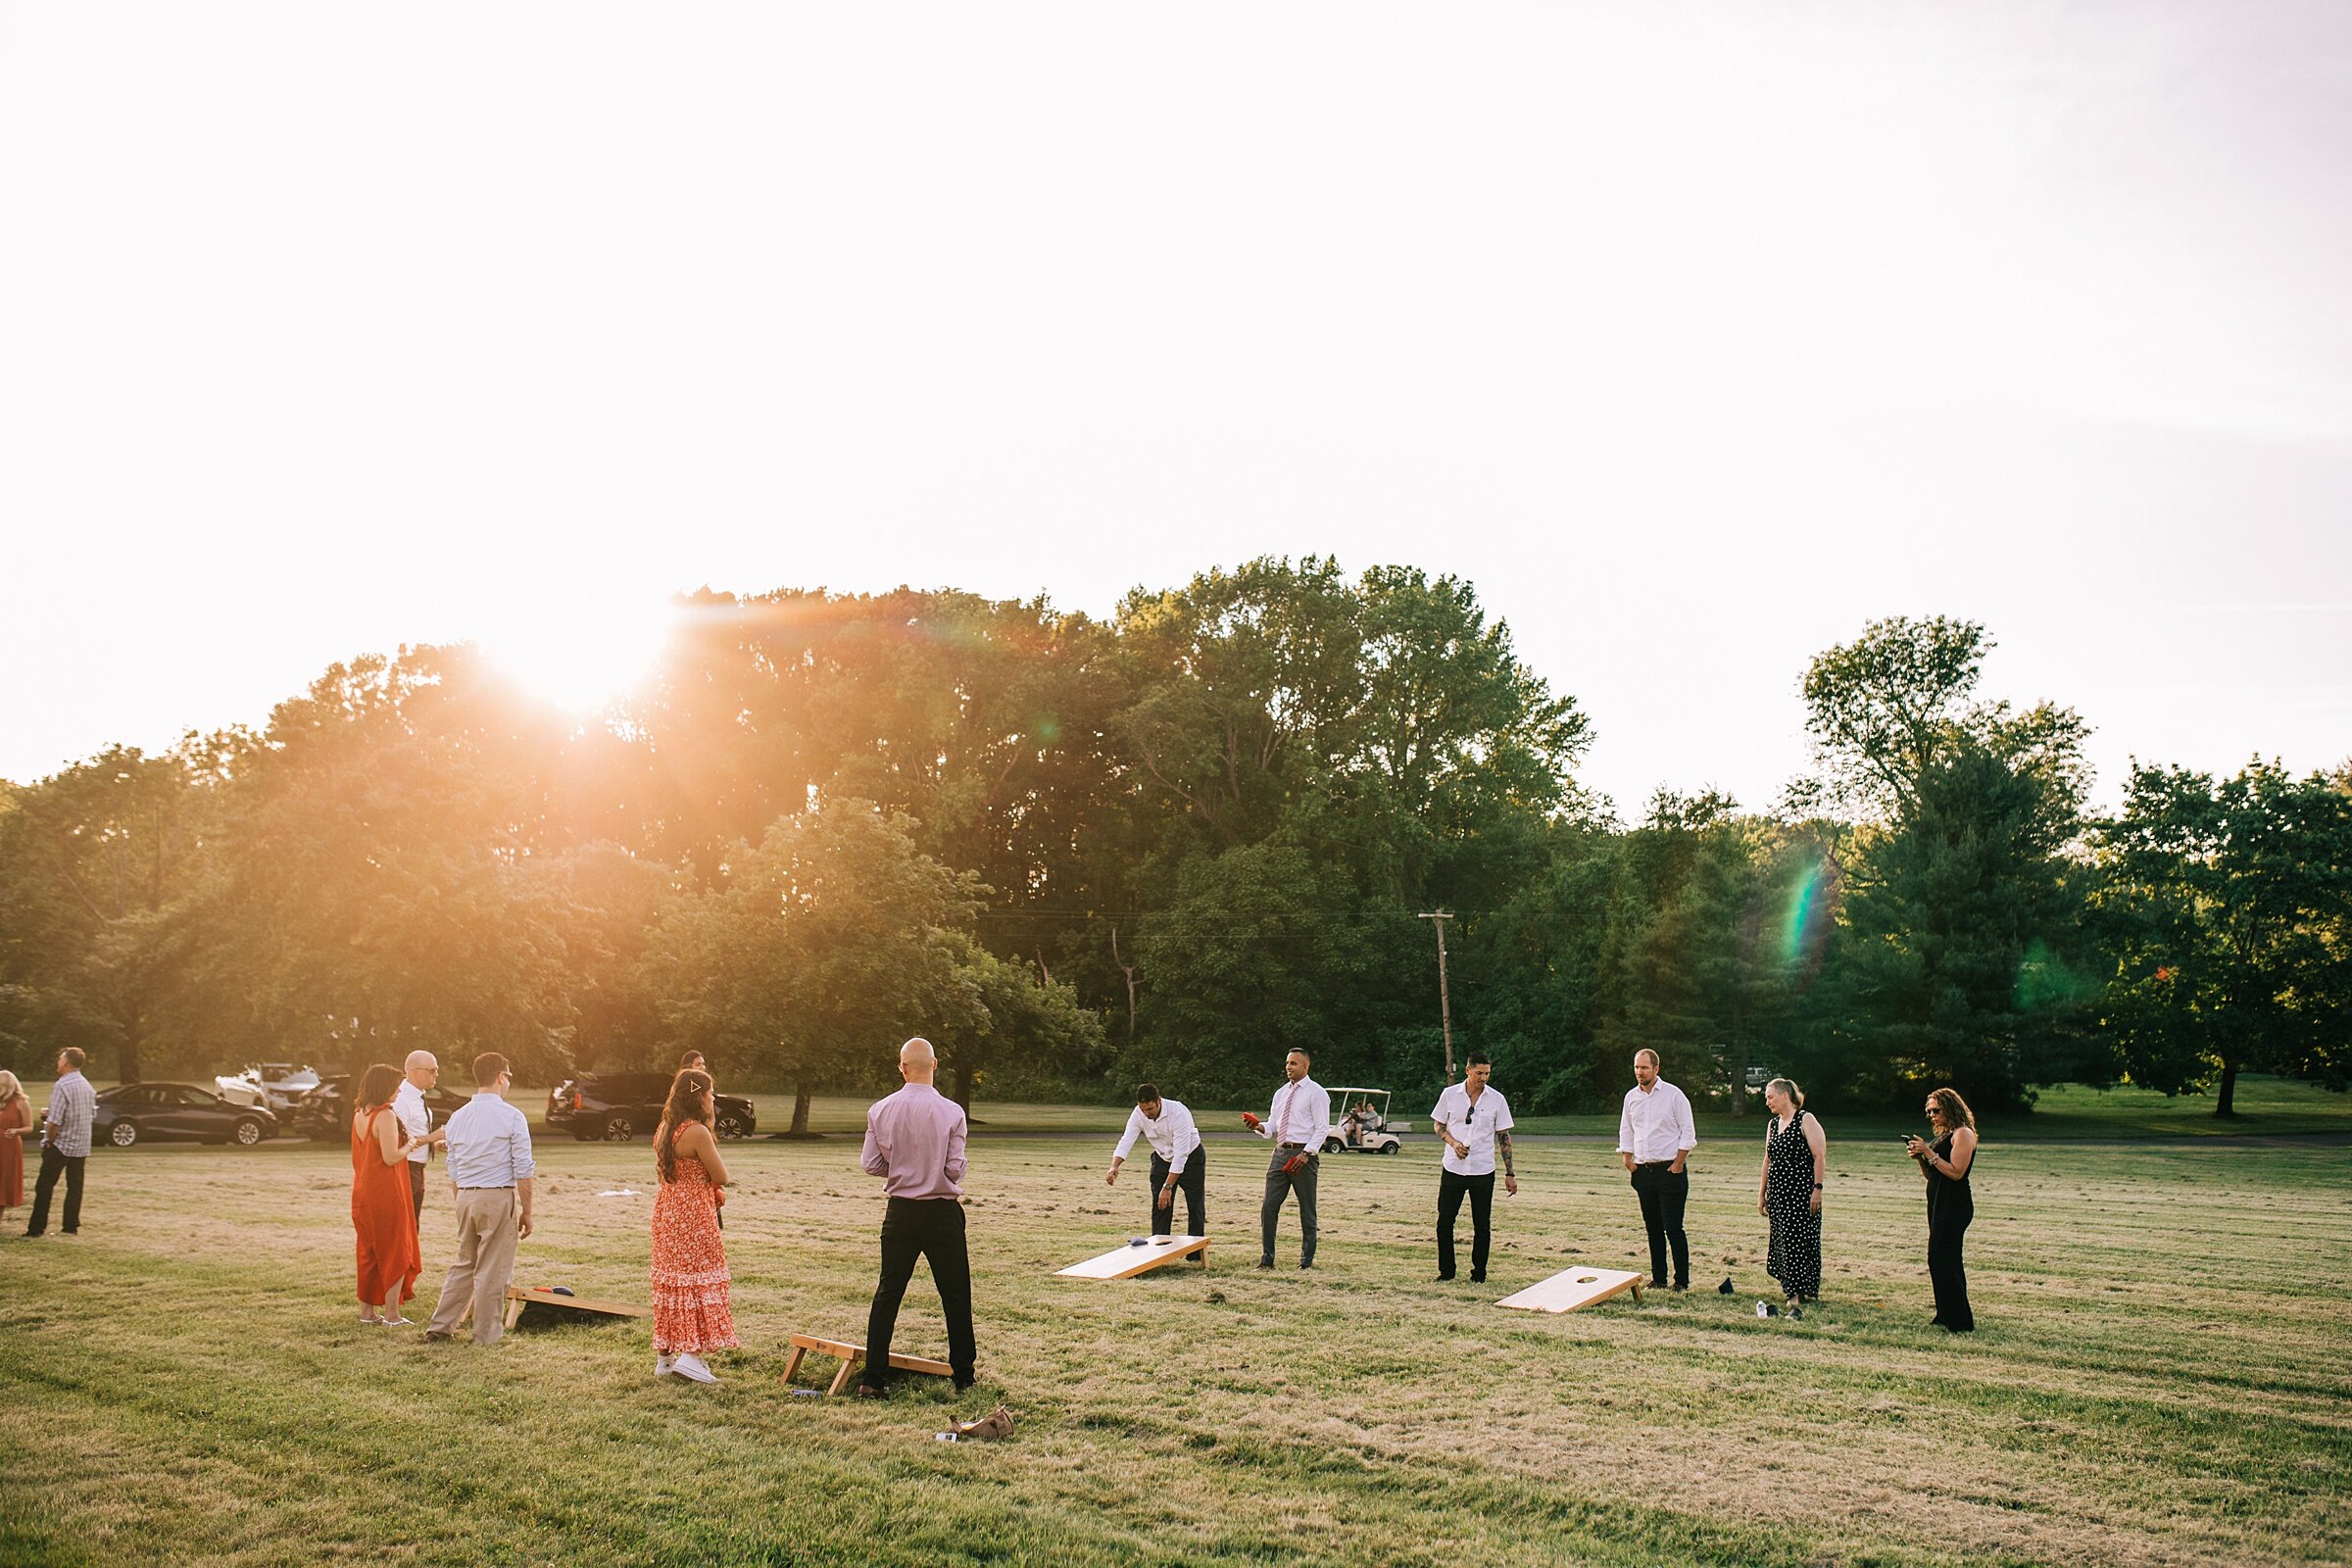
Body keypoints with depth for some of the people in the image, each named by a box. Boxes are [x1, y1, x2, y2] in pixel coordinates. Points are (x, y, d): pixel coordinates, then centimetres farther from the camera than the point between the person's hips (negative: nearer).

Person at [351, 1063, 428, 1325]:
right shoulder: (385, 1115, -18)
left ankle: (367, 1310, 23)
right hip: (386, 1194, -8)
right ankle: (391, 1314, 3)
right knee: (395, 1252, 1)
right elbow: (391, 1157, -23)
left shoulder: (359, 1113, 8)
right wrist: (410, 1145, -5)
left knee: (368, 1251, 17)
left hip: (362, 1193, 8)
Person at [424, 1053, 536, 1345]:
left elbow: (453, 1174, 13)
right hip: (499, 1197, -6)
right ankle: (486, 1334, 9)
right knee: (493, 1270, 3)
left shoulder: (457, 1118, 9)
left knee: (464, 1264, 19)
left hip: (465, 1198, 6)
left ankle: (440, 1325, 20)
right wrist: (526, 1211, -2)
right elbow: (522, 1171, -9)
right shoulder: (512, 1117, -9)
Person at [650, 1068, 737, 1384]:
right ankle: (690, 1353, -5)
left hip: (666, 1211, 9)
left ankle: (664, 1356, 18)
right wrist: (712, 1149, 3)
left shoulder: (663, 1130, 8)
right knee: (699, 1277, -1)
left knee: (669, 1280, 13)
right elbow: (721, 1176, -15)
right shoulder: (698, 1133, -19)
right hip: (694, 1215, -8)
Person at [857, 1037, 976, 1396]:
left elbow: (870, 1164, -1)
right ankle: (963, 1375, 20)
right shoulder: (951, 1111, -13)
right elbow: (956, 1169, -11)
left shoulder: (880, 1110, -6)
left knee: (888, 1292, 10)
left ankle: (872, 1379, 9)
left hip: (901, 1211, 2)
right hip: (943, 1211, -2)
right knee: (955, 1294, 11)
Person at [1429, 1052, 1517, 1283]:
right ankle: (1446, 1270, 16)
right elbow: (1438, 1125, 9)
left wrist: (1510, 1173, 0)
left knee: (1481, 1226, 4)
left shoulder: (1497, 1099, -1)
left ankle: (1479, 1273, 17)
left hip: (1483, 1171, 0)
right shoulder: (1450, 1094, -1)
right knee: (1445, 1221, 3)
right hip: (1452, 1168, 0)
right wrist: (1453, 1143, -11)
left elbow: (1504, 1137, 3)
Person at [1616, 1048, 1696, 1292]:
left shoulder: (1673, 1095, -5)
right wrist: (1628, 1160, 7)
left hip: (1669, 1170, -5)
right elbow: (1625, 1132, 19)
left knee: (1673, 1227, -7)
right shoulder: (1631, 1096, 10)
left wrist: (1678, 1164, -9)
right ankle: (1658, 1278, 15)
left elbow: (1688, 1133, -4)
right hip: (1643, 1170, 5)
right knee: (1653, 1227, 9)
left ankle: (1682, 1281, 0)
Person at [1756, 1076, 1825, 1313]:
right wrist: (1761, 1194, 17)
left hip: (1801, 1193, -7)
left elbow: (1820, 1157, -12)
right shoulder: (1772, 1124, 15)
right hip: (1778, 1193, 7)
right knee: (1781, 1242, 8)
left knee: (1796, 1242, -11)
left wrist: (1817, 1189, -18)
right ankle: (1797, 1291, 19)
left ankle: (1796, 1300, -14)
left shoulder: (1806, 1121, -7)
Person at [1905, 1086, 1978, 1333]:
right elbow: (1931, 1175, 19)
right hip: (1939, 1203, 10)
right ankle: (1947, 1318, 18)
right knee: (1942, 1260, 12)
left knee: (1942, 1259, -11)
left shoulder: (1963, 1134, -9)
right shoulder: (1943, 1135, 18)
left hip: (1954, 1205, -10)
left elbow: (1956, 1172, -19)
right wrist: (1920, 1158, 2)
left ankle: (1960, 1324, -6)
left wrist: (1929, 1153, -18)